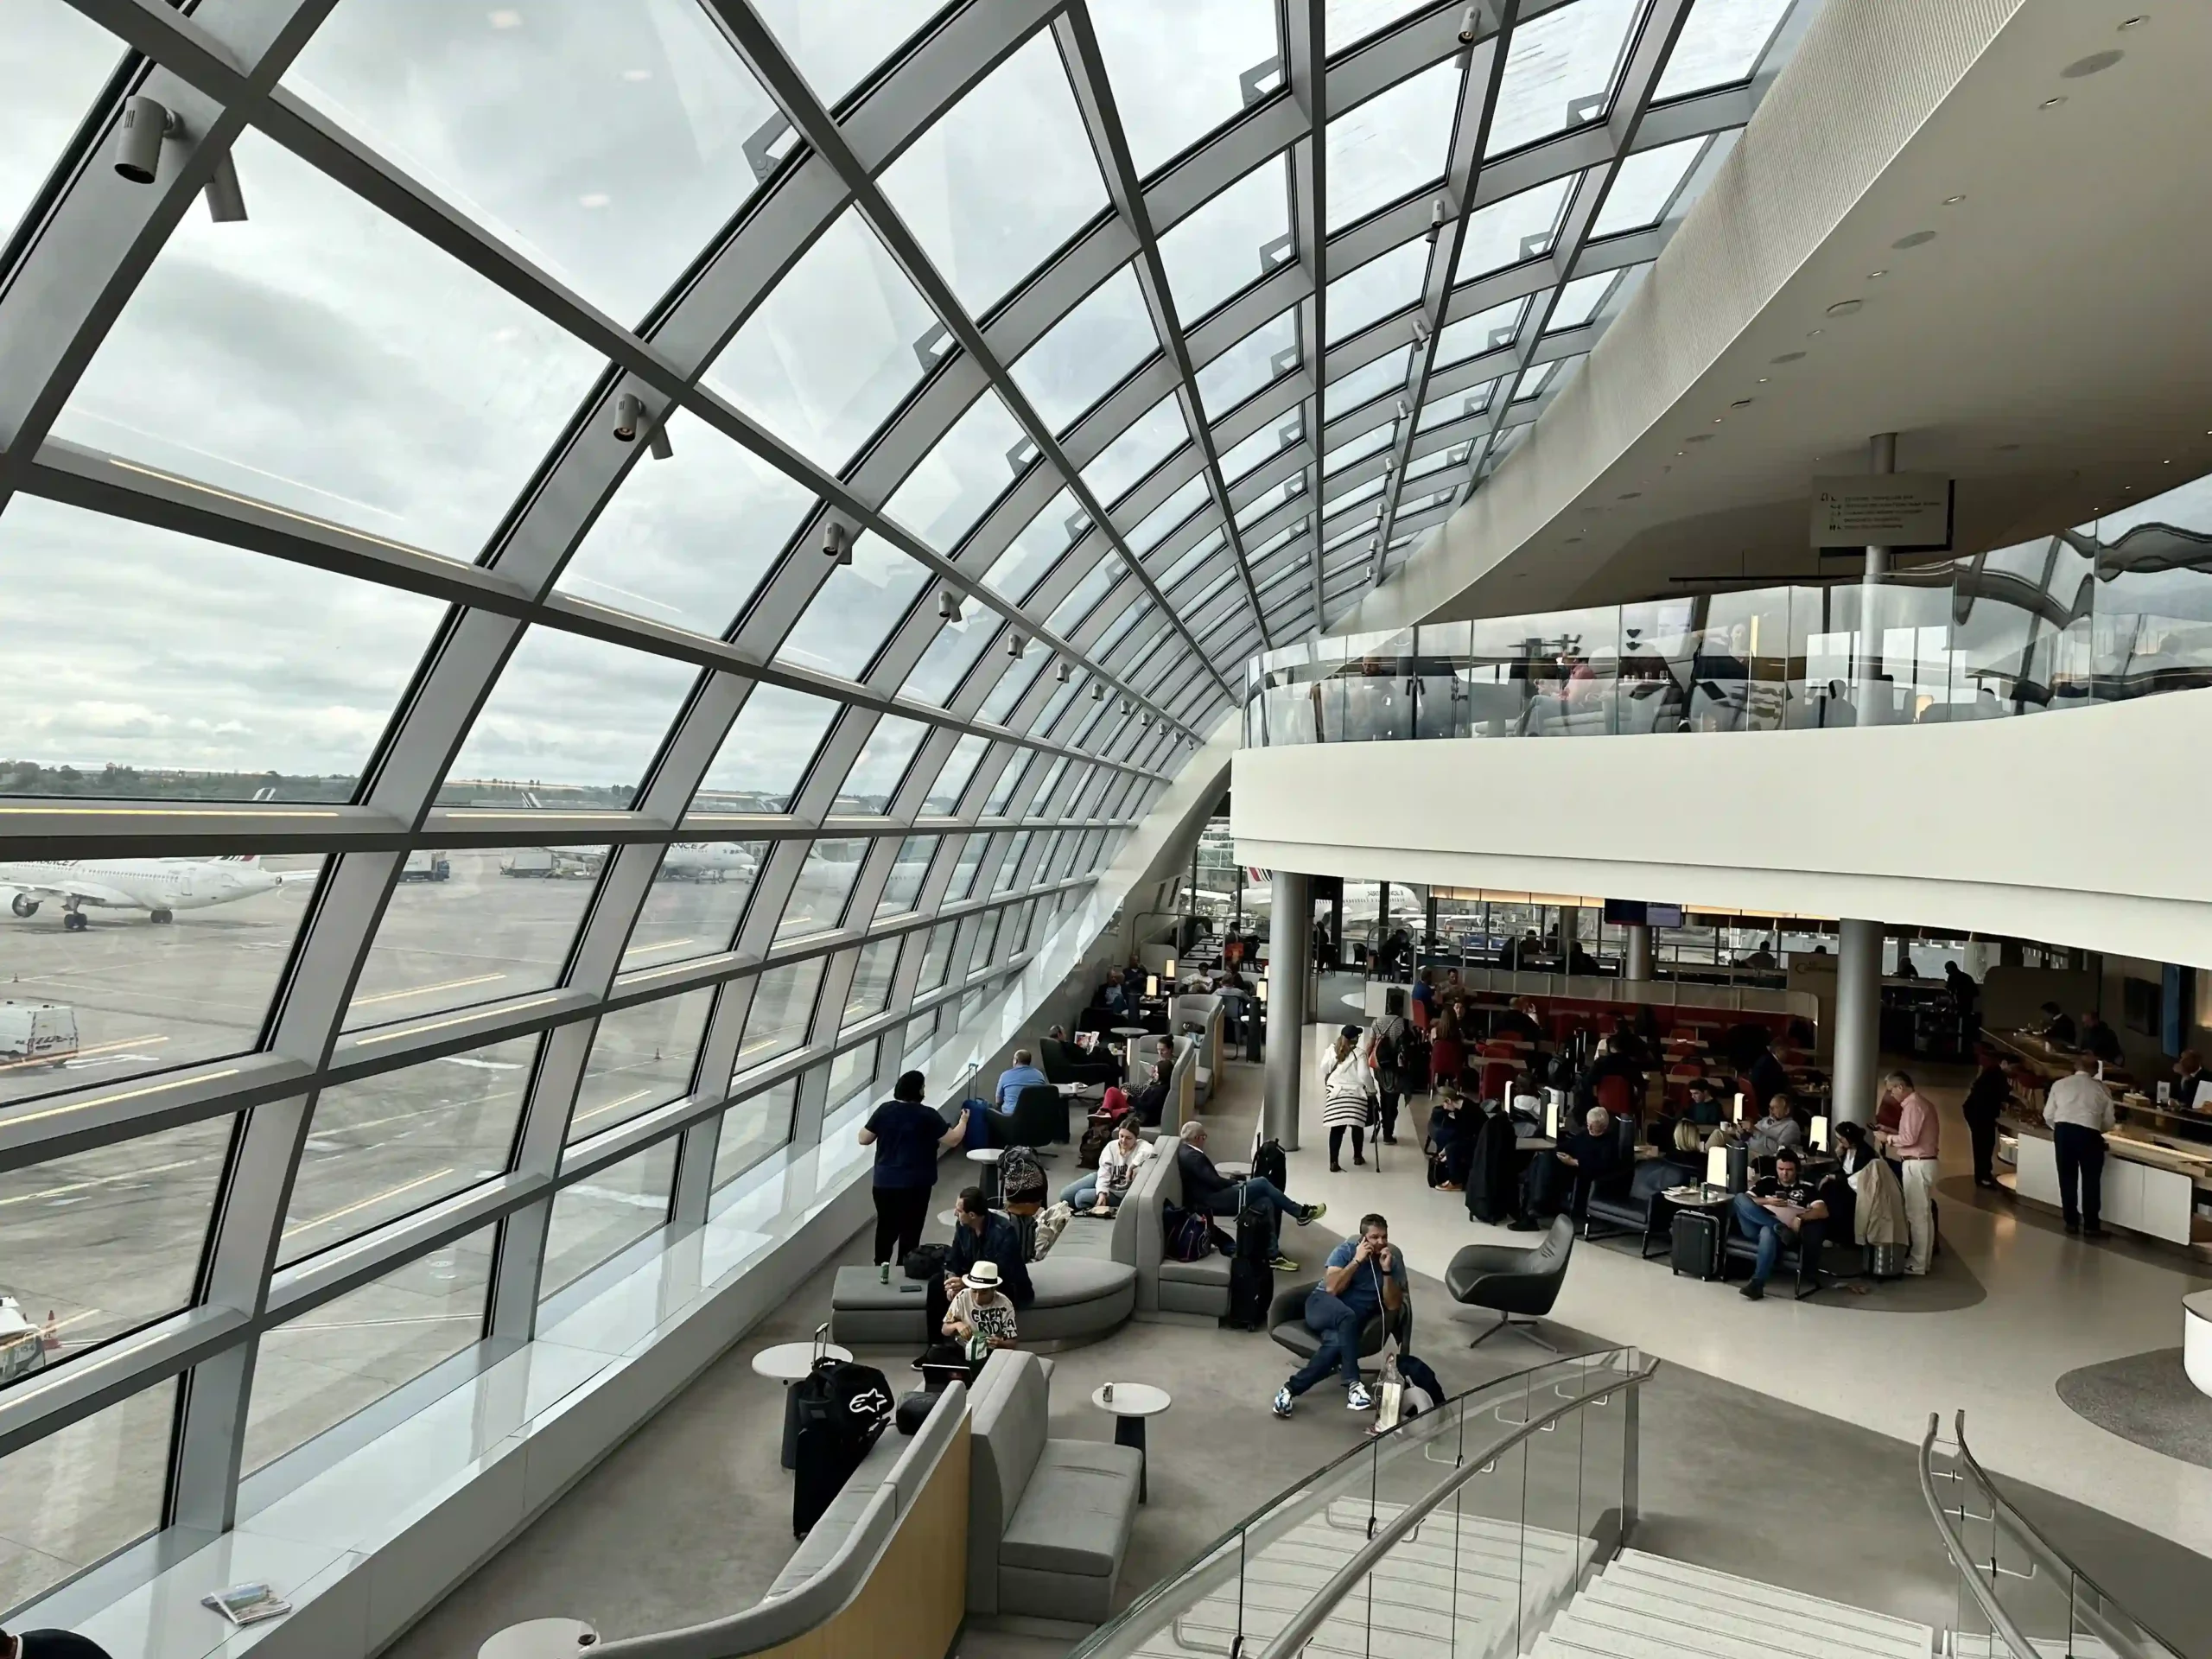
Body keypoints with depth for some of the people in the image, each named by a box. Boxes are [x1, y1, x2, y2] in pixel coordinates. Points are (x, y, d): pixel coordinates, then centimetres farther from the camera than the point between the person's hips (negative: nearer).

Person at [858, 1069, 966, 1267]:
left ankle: (880, 1266, 27)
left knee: (886, 1227, 18)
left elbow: (864, 1139, 3)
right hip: (915, 1185, -4)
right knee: (910, 1230, 8)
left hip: (884, 1182, 4)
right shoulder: (927, 1115, -13)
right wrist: (963, 1122, 10)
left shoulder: (884, 1110, -4)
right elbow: (952, 1140, -8)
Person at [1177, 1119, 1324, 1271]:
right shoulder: (1192, 1156, -19)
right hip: (1212, 1202, -10)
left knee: (1265, 1202, 0)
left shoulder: (1186, 1151, 13)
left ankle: (1273, 1255, 1)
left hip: (1212, 1197, 10)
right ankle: (1301, 1212, 3)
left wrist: (1234, 1183, 9)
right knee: (1261, 1182, -12)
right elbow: (1214, 1182, -22)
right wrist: (1237, 1183, -6)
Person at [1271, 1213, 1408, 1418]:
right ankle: (1353, 1384, -40)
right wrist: (1357, 1261, -17)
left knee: (1336, 1343, -36)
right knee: (1347, 1316, -40)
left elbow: (1393, 1306, -4)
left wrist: (1387, 1271, -15)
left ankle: (1291, 1388, -31)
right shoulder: (1346, 1250, -3)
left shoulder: (1394, 1262, 4)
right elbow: (1331, 1288, -14)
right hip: (1323, 1306, -2)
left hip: (1355, 1321, 2)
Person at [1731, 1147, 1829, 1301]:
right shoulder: (1767, 1181, 21)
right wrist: (1767, 1202, -4)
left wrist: (1800, 1218, -20)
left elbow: (1823, 1212, -4)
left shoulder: (1807, 1188, 13)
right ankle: (1780, 1228, -32)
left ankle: (1757, 1283, -40)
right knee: (1740, 1197, -22)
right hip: (1757, 1229, 3)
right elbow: (1744, 1201, 12)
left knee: (1768, 1232, -41)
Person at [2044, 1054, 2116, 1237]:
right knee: (2091, 1180, 11)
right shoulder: (2102, 1089, 10)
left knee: (2067, 1178, 14)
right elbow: (2109, 1123, 12)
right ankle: (2091, 1225, 15)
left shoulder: (2060, 1084, 12)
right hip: (2088, 1134, -1)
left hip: (2063, 1130, 2)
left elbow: (2048, 1115, 10)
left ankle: (2071, 1222, 20)